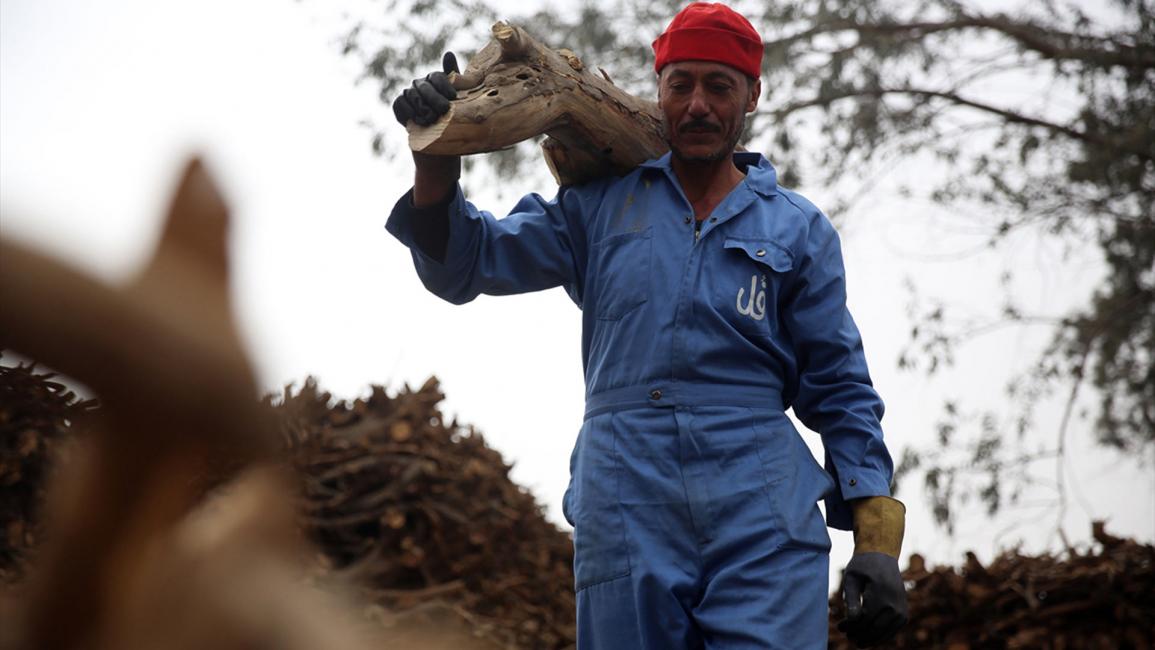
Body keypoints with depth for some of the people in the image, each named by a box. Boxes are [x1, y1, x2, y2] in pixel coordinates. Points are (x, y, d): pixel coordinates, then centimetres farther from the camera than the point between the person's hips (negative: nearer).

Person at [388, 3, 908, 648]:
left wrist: (876, 541, 1)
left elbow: (841, 394, 11)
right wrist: (438, 156, -6)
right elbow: (469, 261, 13)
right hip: (625, 516, 1)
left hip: (763, 520, -1)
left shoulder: (800, 230, 14)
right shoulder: (601, 204, 17)